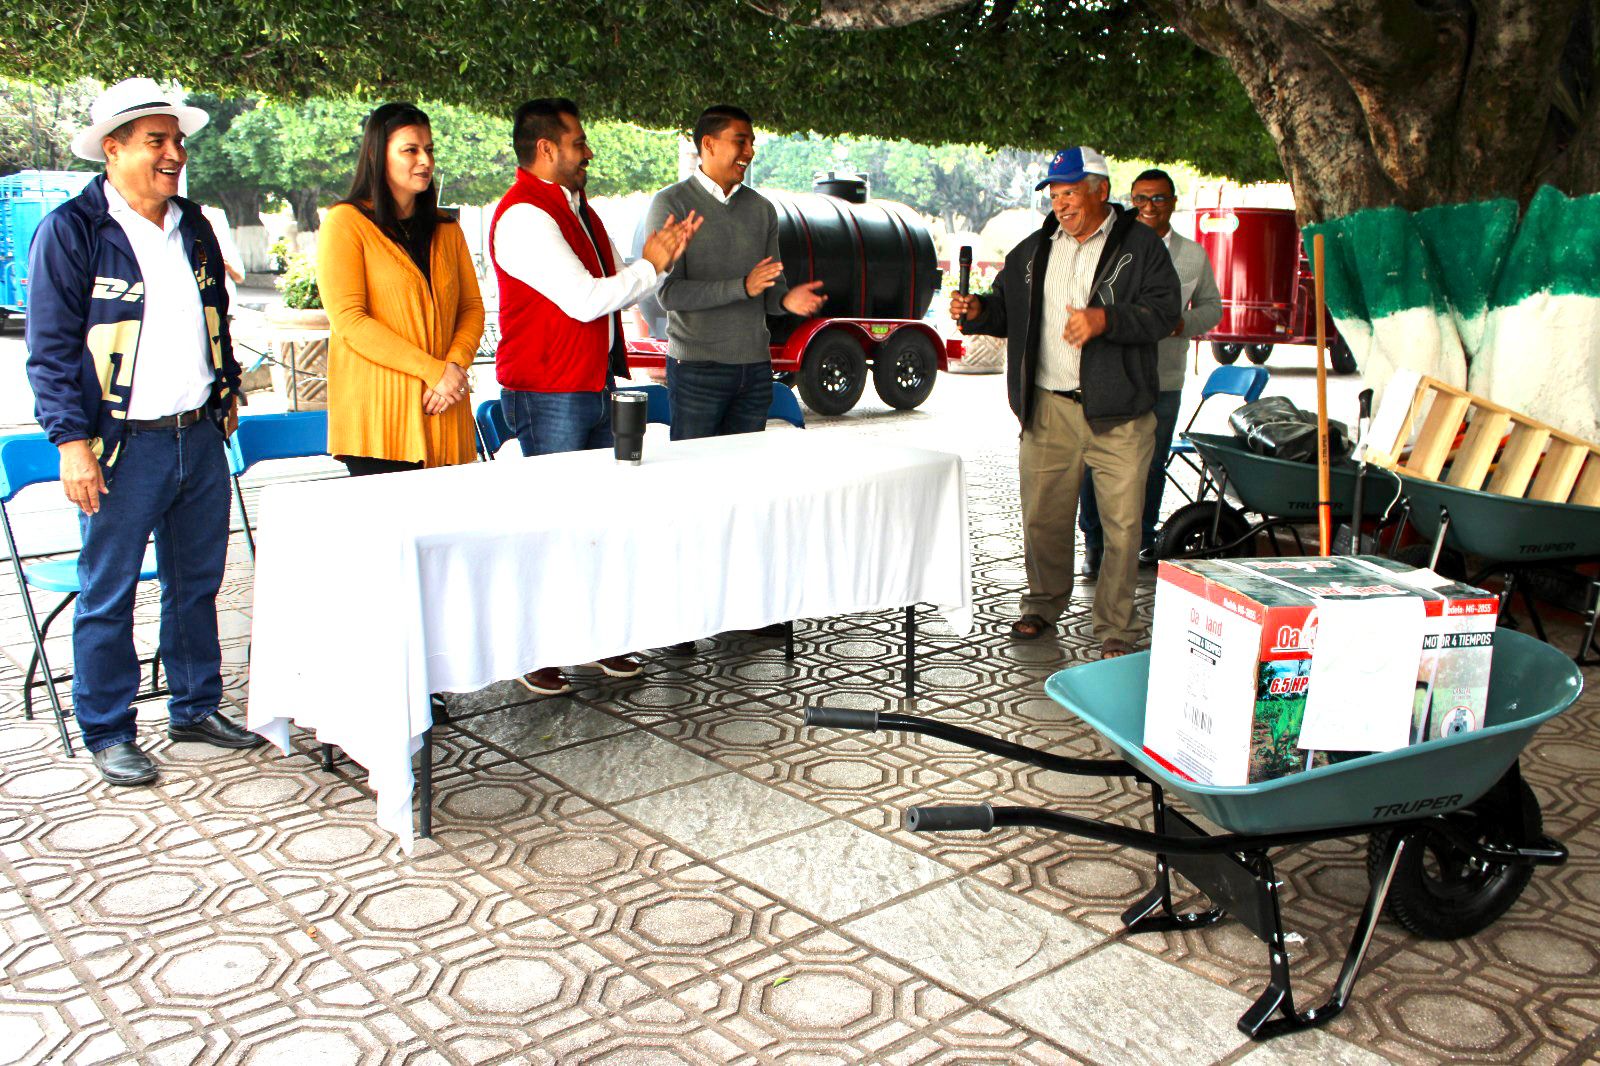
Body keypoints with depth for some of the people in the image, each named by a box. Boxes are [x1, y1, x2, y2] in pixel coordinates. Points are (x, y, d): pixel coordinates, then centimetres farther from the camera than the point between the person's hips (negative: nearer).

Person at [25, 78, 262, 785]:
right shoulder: (70, 230, -6)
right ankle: (108, 733, 17)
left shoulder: (193, 226, 13)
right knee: (107, 595, 4)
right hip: (122, 444, -6)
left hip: (201, 437, 6)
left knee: (197, 584, 14)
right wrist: (73, 442, -15)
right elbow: (51, 349, -9)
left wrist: (226, 393, 18)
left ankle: (196, 708, 29)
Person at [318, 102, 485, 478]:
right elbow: (348, 320, -10)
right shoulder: (347, 222, -1)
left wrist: (455, 365, -8)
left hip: (443, 413, 5)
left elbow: (472, 307, 13)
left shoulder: (445, 228, 18)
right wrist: (431, 369, -15)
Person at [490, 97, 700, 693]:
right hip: (548, 395, -9)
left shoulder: (577, 209, 18)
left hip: (597, 387, 9)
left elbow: (616, 292, 20)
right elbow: (585, 299, -21)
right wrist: (649, 265, -8)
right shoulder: (524, 215, -14)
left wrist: (661, 258, 4)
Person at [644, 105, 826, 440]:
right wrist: (742, 287, -23)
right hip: (698, 366, -5)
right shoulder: (671, 204, -3)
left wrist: (786, 300, -11)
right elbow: (668, 292, -13)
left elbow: (772, 288, 14)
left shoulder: (761, 209, 13)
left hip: (756, 365, 5)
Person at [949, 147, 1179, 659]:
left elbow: (1163, 311, -9)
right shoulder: (1033, 251, 15)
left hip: (1118, 413, -4)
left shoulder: (1141, 246, 0)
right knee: (1043, 517, 10)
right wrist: (977, 312, 1)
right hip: (1048, 409, 4)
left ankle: (1115, 632, 9)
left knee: (1122, 524, -2)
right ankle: (1043, 608, 29)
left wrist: (1104, 319, -22)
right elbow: (1006, 309, 22)